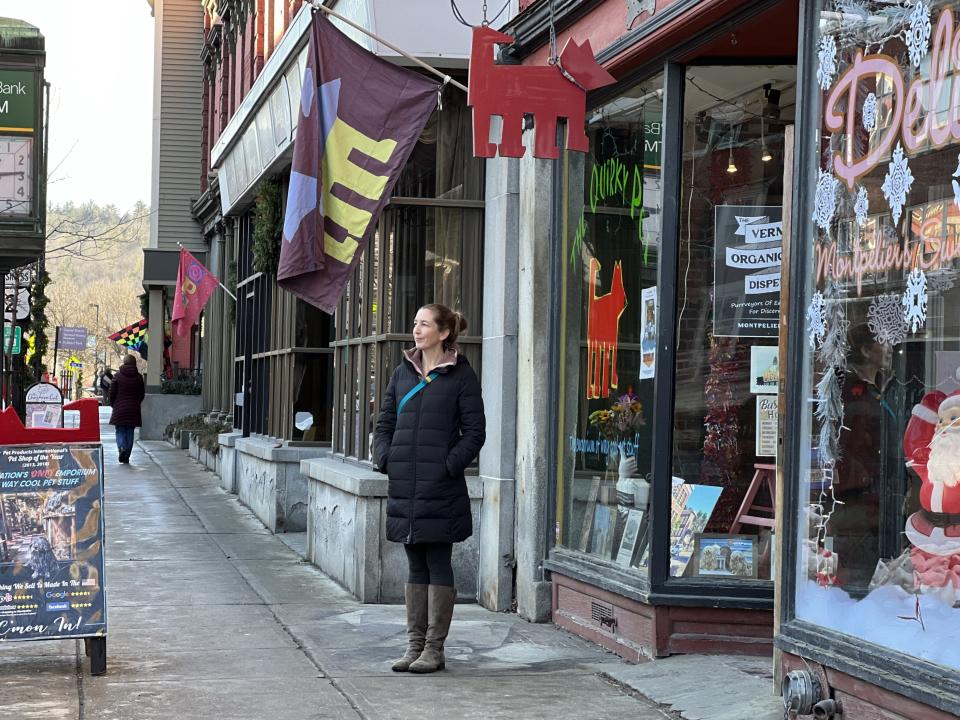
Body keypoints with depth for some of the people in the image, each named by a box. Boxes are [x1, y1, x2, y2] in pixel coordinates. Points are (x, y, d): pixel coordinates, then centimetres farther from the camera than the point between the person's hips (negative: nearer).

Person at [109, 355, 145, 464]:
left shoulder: (118, 375, -5)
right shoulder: (139, 377, 0)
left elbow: (112, 392, -2)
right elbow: (142, 394, 6)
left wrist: (113, 405, 12)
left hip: (119, 409, -2)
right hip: (133, 409, 2)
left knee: (120, 431, 6)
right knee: (130, 432, 7)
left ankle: (122, 448, -20)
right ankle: (126, 456, 8)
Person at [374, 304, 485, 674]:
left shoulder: (461, 375, -2)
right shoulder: (403, 373, 14)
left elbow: (474, 431, -4)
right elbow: (384, 424, 18)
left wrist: (449, 465, -13)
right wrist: (386, 459, 2)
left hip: (441, 489, -5)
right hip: (404, 486, 5)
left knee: (438, 564, 0)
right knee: (416, 566, 10)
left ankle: (434, 648, 5)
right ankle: (415, 643, 16)